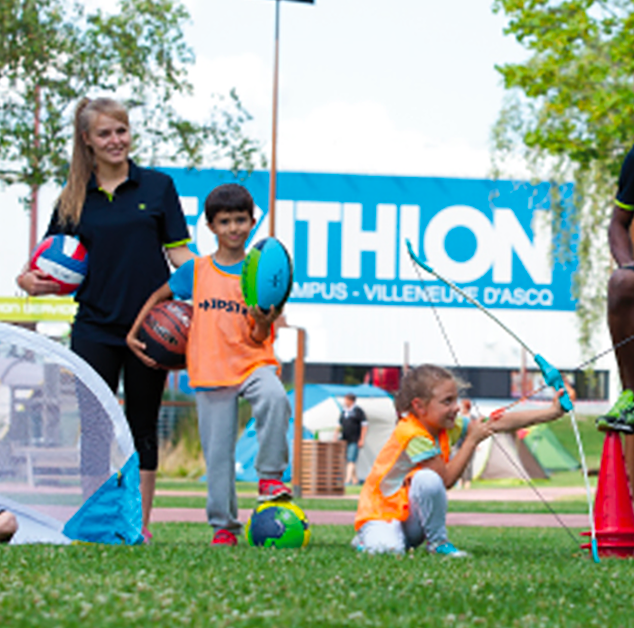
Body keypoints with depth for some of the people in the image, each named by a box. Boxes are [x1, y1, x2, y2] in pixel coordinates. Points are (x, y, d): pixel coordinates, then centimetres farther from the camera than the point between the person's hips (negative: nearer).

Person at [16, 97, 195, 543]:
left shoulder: (157, 186, 5)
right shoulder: (74, 199, 7)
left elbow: (179, 252, 3)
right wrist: (31, 281, -11)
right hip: (94, 328, 1)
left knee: (142, 427, 6)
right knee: (94, 426, -2)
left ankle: (140, 523, 12)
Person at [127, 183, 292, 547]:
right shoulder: (196, 271, 5)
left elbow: (260, 340, 0)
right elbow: (159, 297, 22)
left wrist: (264, 322, -23)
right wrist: (134, 333, 14)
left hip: (252, 363, -1)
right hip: (210, 371, 1)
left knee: (275, 398, -34)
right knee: (217, 452, 1)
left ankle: (270, 475, -19)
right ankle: (224, 524, 13)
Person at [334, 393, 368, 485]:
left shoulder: (358, 411, -3)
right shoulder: (343, 412, 15)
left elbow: (364, 426, -5)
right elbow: (339, 426, 22)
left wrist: (362, 440, -12)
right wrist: (335, 438, 12)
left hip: (354, 441, -7)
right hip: (344, 441, 7)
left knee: (351, 461, -15)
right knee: (348, 461, 7)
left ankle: (348, 480, -24)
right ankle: (355, 479, 15)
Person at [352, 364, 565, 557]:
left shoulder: (449, 427, -1)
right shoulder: (414, 436, -25)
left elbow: (499, 423, -2)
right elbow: (447, 479, -23)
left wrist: (551, 412, -8)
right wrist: (472, 440, -19)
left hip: (411, 518, 8)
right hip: (379, 513, -8)